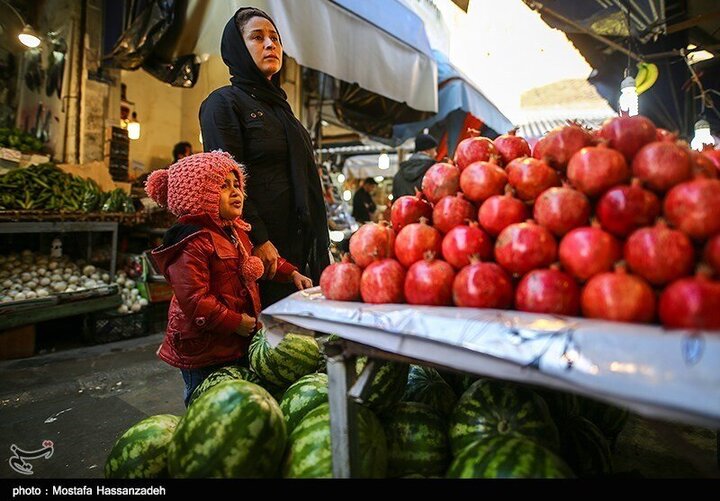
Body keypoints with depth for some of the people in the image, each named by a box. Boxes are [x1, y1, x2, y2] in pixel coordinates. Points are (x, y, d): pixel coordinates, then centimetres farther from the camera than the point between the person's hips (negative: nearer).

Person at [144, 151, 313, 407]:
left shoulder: (237, 230, 7)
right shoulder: (192, 242, -23)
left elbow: (258, 261, 24)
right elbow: (193, 299, -26)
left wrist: (291, 273, 13)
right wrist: (235, 322, -22)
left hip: (240, 343, 9)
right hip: (204, 352, -8)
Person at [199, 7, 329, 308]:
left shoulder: (281, 108, 22)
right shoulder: (224, 102, 0)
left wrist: (318, 247, 16)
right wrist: (257, 240, -22)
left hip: (298, 246, 7)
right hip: (258, 247, -7)